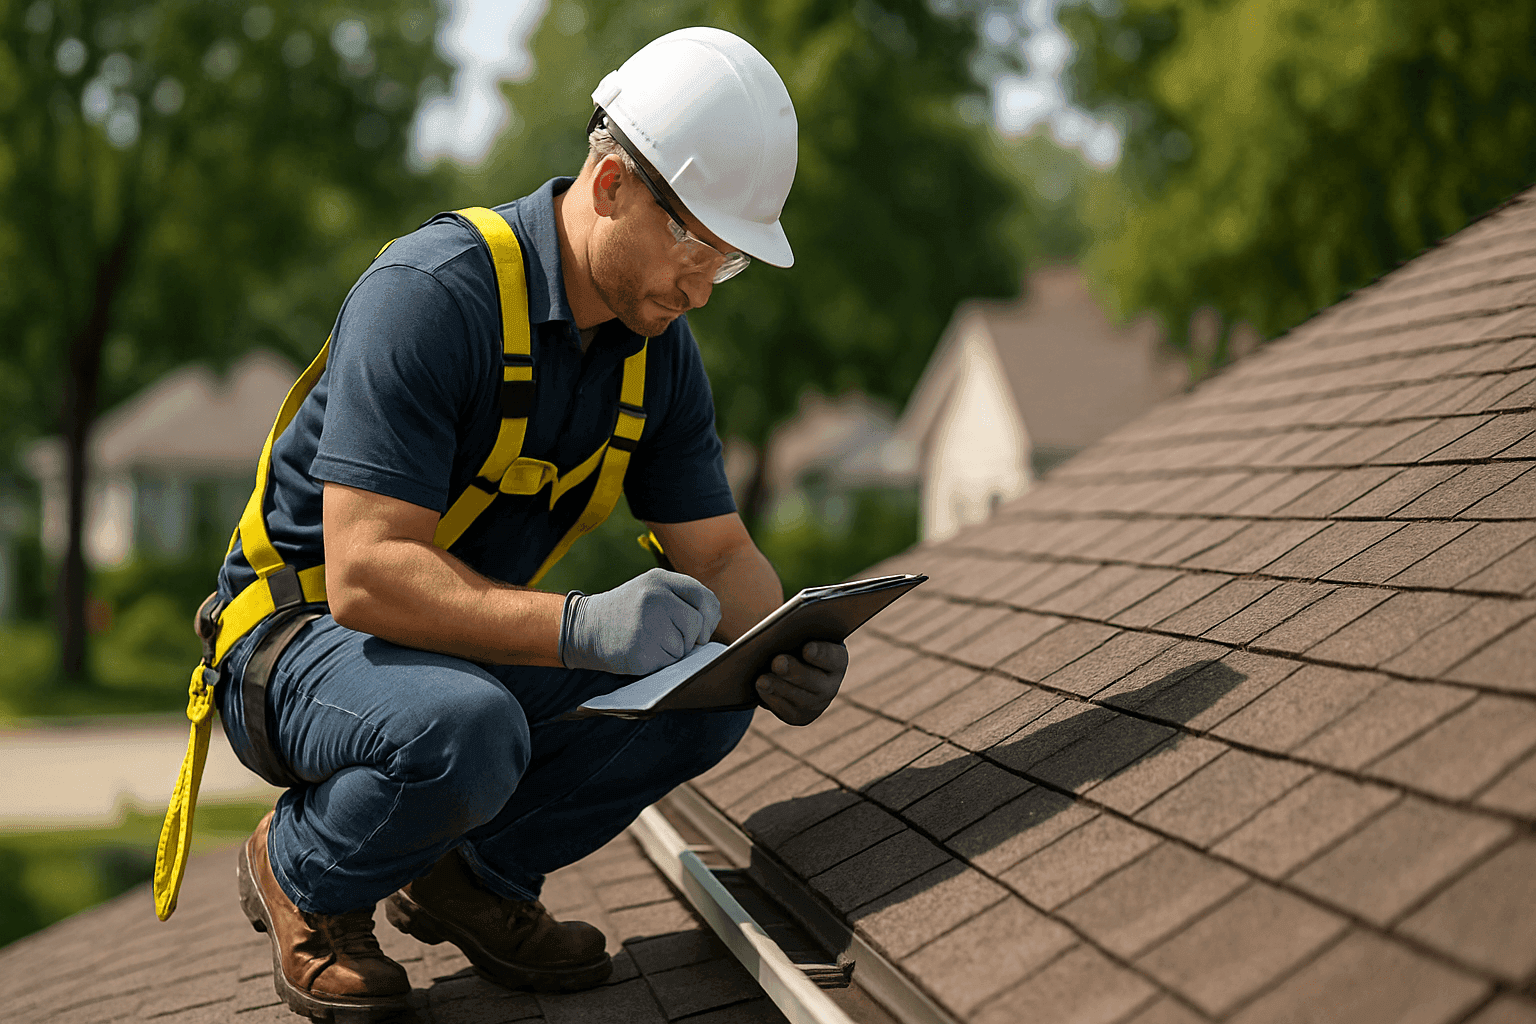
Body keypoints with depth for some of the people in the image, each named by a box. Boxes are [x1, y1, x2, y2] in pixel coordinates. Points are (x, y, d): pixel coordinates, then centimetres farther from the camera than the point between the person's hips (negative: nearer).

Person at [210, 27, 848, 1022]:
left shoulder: (660, 346, -2)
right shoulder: (431, 294, -27)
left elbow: (720, 555, 3)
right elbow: (366, 575, -34)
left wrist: (778, 646, -21)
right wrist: (582, 626, -45)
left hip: (477, 645, 7)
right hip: (303, 637, -7)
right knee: (463, 734, -38)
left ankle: (475, 871, 6)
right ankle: (303, 878, -4)